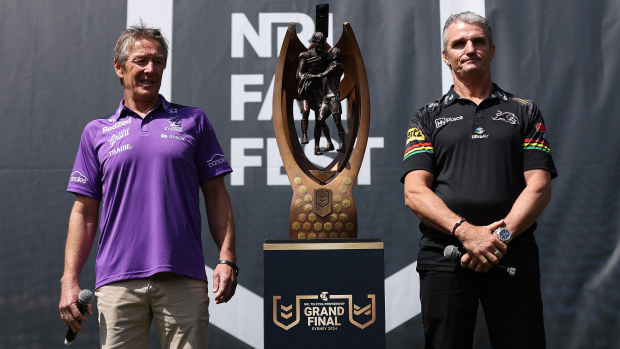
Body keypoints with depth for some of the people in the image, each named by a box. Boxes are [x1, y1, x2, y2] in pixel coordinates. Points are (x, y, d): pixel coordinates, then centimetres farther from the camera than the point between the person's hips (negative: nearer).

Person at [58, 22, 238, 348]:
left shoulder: (193, 121, 12)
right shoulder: (97, 133, 13)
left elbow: (216, 195, 9)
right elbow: (84, 212, 11)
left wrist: (227, 259, -2)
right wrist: (69, 280, 2)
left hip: (184, 280, 0)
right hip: (118, 281, 1)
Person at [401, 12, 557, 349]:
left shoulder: (524, 112, 14)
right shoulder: (427, 117, 12)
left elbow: (539, 187, 3)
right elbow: (415, 193, -1)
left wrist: (501, 236, -12)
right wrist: (465, 231, -16)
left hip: (512, 254, 0)